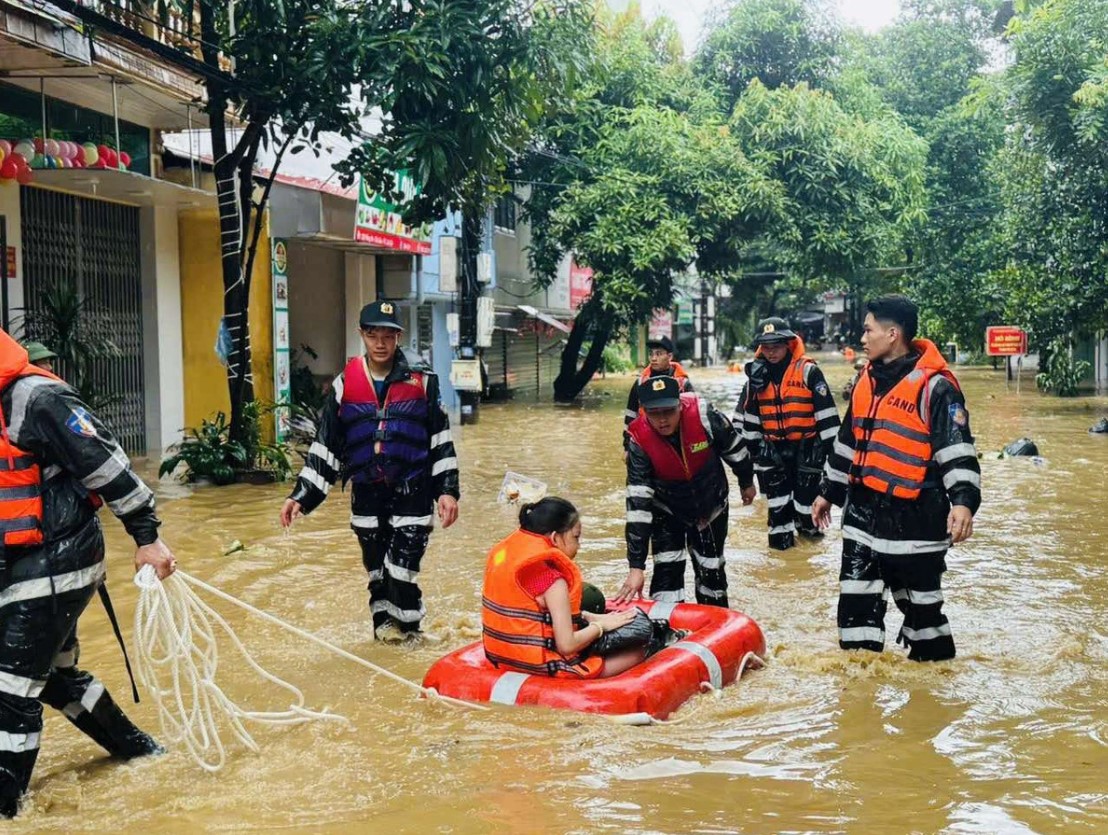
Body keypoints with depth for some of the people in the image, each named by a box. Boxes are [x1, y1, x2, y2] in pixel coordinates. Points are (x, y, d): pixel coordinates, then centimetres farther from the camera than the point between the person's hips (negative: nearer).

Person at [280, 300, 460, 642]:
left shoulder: (422, 382, -1)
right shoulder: (345, 385, 2)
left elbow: (441, 441, 3)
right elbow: (324, 446, 5)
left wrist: (447, 490, -3)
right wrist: (301, 496, 0)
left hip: (412, 492, -2)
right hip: (367, 494, 2)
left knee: (402, 567, -6)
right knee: (376, 567, 9)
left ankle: (406, 622, 17)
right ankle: (385, 620, 30)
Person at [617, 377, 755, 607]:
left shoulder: (703, 415, -30)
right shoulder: (640, 440, -28)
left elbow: (734, 448, -9)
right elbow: (637, 503, -30)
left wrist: (747, 482, 9)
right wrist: (636, 567, -32)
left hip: (711, 506, 1)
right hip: (667, 512, -1)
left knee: (711, 569, 12)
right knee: (667, 572, -9)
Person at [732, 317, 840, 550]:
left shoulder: (808, 371, -13)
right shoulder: (758, 375, 2)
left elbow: (826, 411, -11)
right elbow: (745, 413, 12)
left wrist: (826, 444, -10)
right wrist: (753, 444, 11)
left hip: (806, 446, -4)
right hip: (773, 448, 4)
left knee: (807, 489, 5)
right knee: (777, 492, 7)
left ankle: (808, 524, 29)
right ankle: (781, 532, 18)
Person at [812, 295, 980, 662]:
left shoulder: (934, 385, -14)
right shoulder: (868, 379, 11)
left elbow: (957, 449, -19)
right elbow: (847, 442, 21)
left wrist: (963, 501, -32)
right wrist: (828, 491, 25)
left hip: (913, 517, -7)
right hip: (863, 512, 7)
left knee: (920, 601, 6)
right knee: (856, 600, 8)